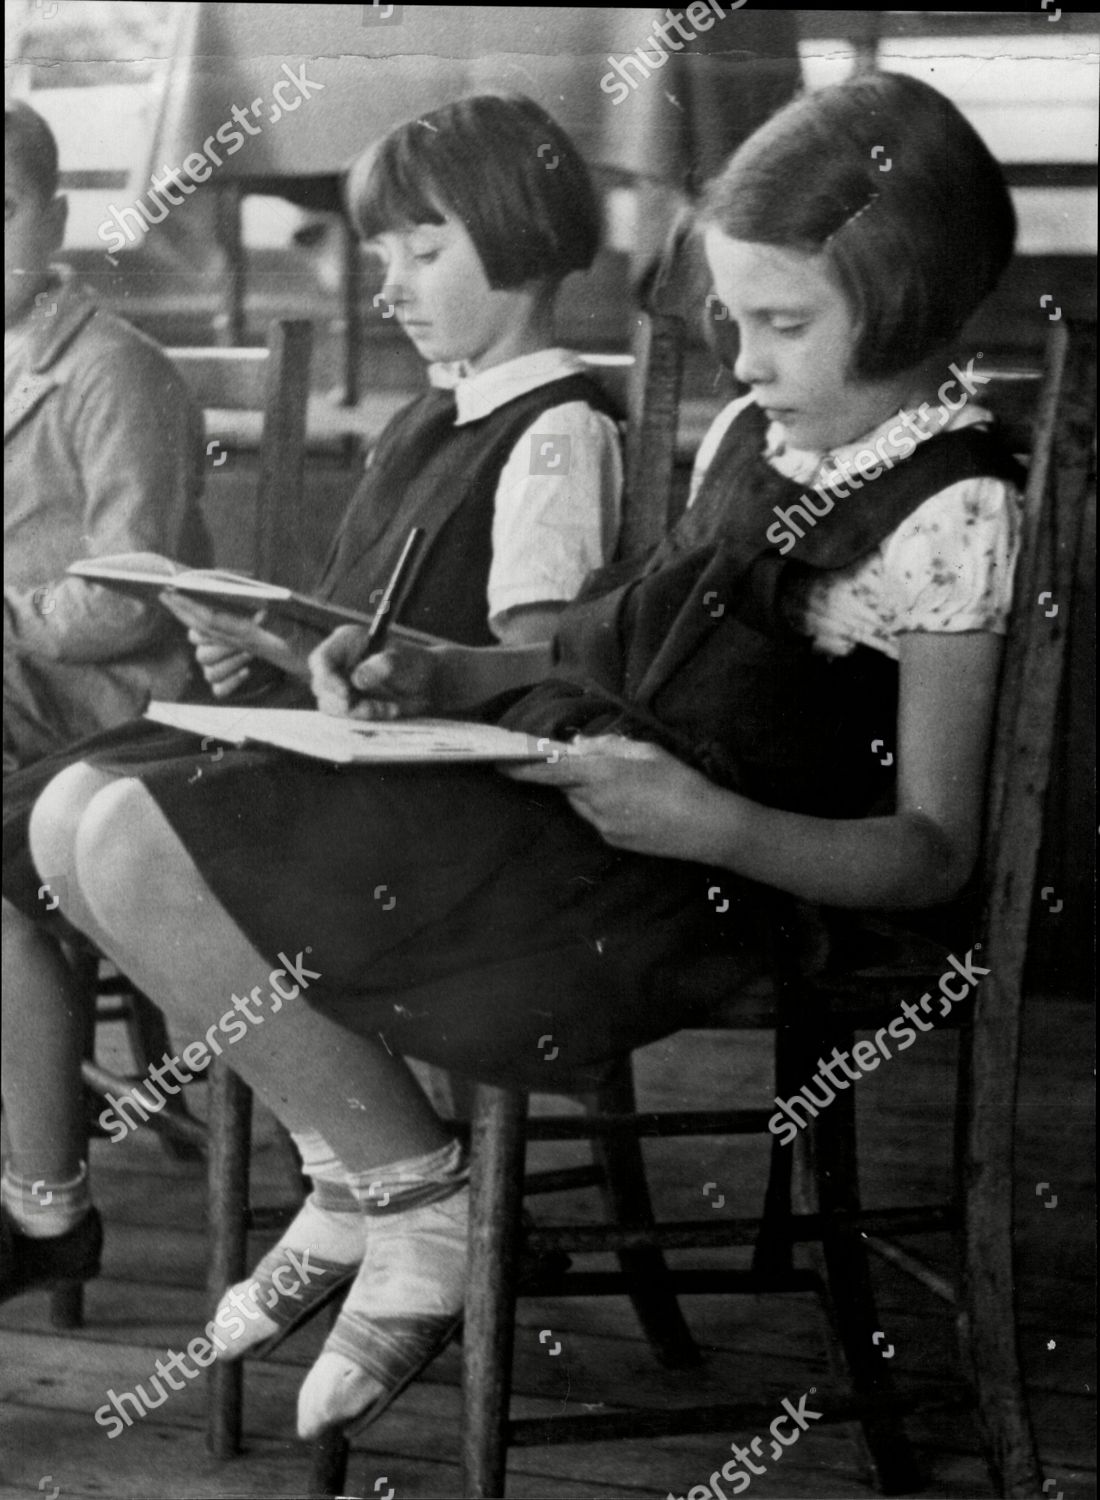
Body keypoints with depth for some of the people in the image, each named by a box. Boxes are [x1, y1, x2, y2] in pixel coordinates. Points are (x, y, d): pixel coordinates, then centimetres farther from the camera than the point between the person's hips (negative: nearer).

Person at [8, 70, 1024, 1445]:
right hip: (542, 762, 10)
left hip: (638, 871, -9)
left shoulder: (950, 513, -11)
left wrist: (713, 827, -28)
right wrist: (429, 677, 6)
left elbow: (932, 855, -12)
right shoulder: (759, 428, 14)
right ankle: (355, 1171, 8)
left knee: (140, 856, -19)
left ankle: (419, 1206, -3)